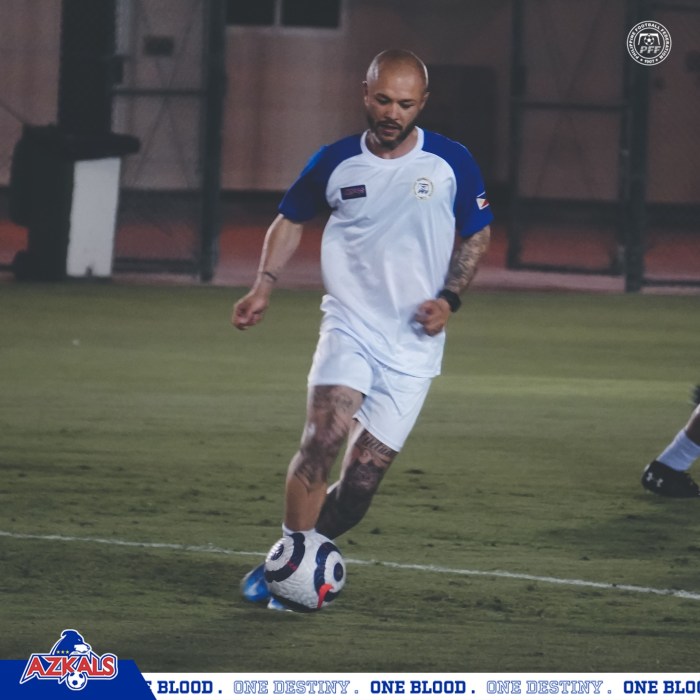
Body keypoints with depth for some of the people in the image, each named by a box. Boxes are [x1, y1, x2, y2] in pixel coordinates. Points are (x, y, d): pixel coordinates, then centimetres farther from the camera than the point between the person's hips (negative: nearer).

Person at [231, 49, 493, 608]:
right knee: (324, 437, -24)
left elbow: (477, 234, 11)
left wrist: (450, 298, -3)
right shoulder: (336, 163, 0)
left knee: (363, 479, -2)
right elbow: (291, 220, 16)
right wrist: (264, 286, 2)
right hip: (349, 326, 0)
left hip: (413, 347, 0)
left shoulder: (451, 164, -2)